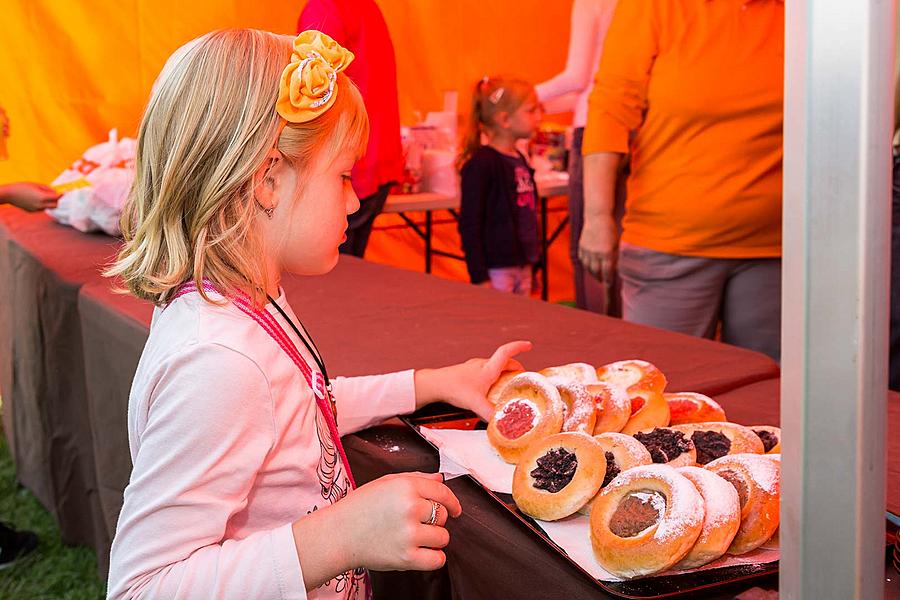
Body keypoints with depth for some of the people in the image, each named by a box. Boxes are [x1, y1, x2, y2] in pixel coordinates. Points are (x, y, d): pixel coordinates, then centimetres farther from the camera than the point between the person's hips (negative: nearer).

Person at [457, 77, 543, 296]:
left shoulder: (519, 160, 12)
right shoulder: (481, 164, -13)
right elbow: (469, 225, -14)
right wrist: (479, 277, -17)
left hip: (523, 266, 8)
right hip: (496, 268, -8)